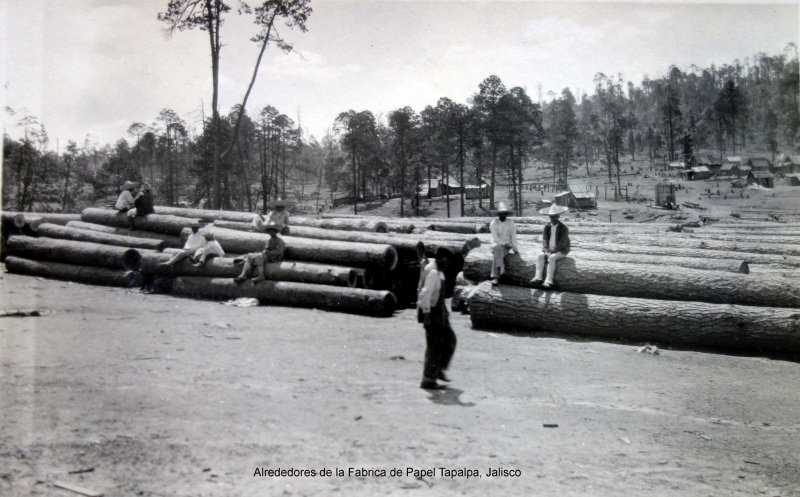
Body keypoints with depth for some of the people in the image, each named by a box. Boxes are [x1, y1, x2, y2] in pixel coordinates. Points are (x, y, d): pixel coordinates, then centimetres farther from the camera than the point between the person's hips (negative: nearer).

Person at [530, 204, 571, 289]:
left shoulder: (563, 228, -7)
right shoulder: (547, 227, 8)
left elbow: (562, 243, -14)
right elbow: (544, 241, 3)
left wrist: (552, 251, -22)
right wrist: (547, 251, -15)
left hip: (560, 251, -5)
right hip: (549, 250, 5)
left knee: (552, 258, -32)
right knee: (540, 256, -24)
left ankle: (549, 281, -38)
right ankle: (538, 277, -35)